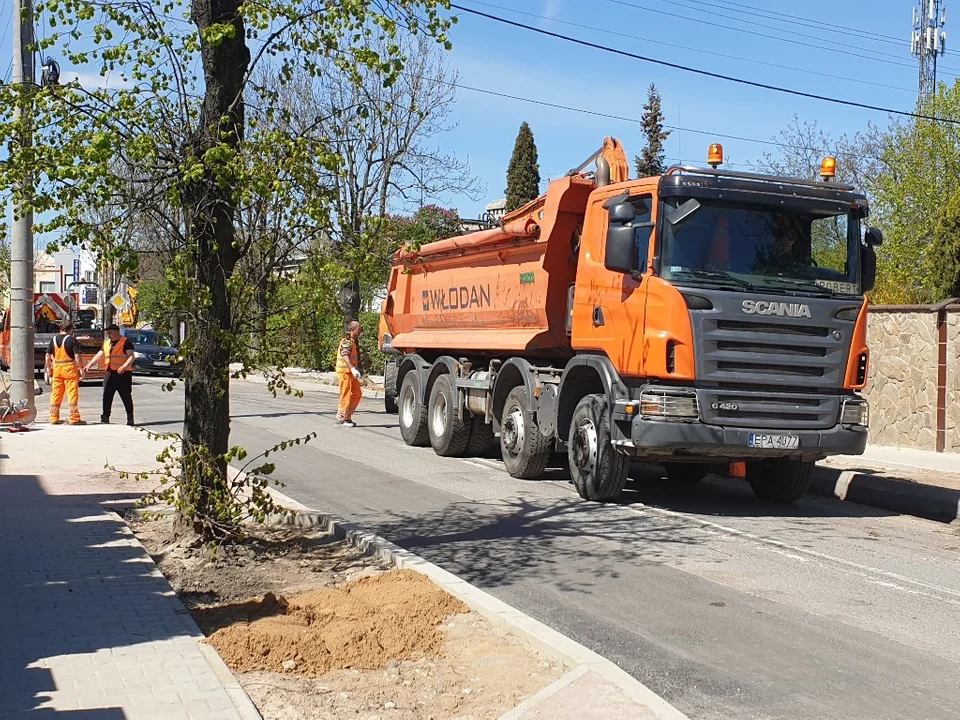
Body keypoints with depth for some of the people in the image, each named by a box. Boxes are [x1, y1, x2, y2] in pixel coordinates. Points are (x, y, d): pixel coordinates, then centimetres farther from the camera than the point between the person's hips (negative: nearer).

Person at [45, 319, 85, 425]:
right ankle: (74, 418, -2)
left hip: (56, 368, 5)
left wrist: (49, 368, 16)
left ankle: (54, 418, 13)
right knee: (72, 393, -2)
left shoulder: (53, 339, 8)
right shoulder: (72, 339, -6)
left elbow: (48, 356, 8)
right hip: (69, 368, -5)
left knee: (55, 394, 10)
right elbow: (76, 356, -11)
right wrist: (80, 368, -5)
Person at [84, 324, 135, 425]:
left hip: (123, 373, -6)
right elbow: (98, 356, 18)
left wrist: (124, 366, -29)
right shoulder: (106, 343, 18)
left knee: (126, 396, 0)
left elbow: (131, 357, -14)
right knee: (106, 397, 4)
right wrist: (89, 365, 6)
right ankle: (105, 418, 8)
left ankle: (130, 419, 8)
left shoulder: (126, 342, -5)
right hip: (110, 374, 7)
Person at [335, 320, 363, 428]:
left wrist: (356, 368, 33)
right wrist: (353, 369, -36)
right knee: (346, 396, -6)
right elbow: (345, 356, -27)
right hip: (345, 371, -10)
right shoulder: (347, 341, -15)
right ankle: (341, 420, 0)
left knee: (357, 394, 11)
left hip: (350, 371, 10)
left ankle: (347, 416, 17)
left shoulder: (352, 341, 18)